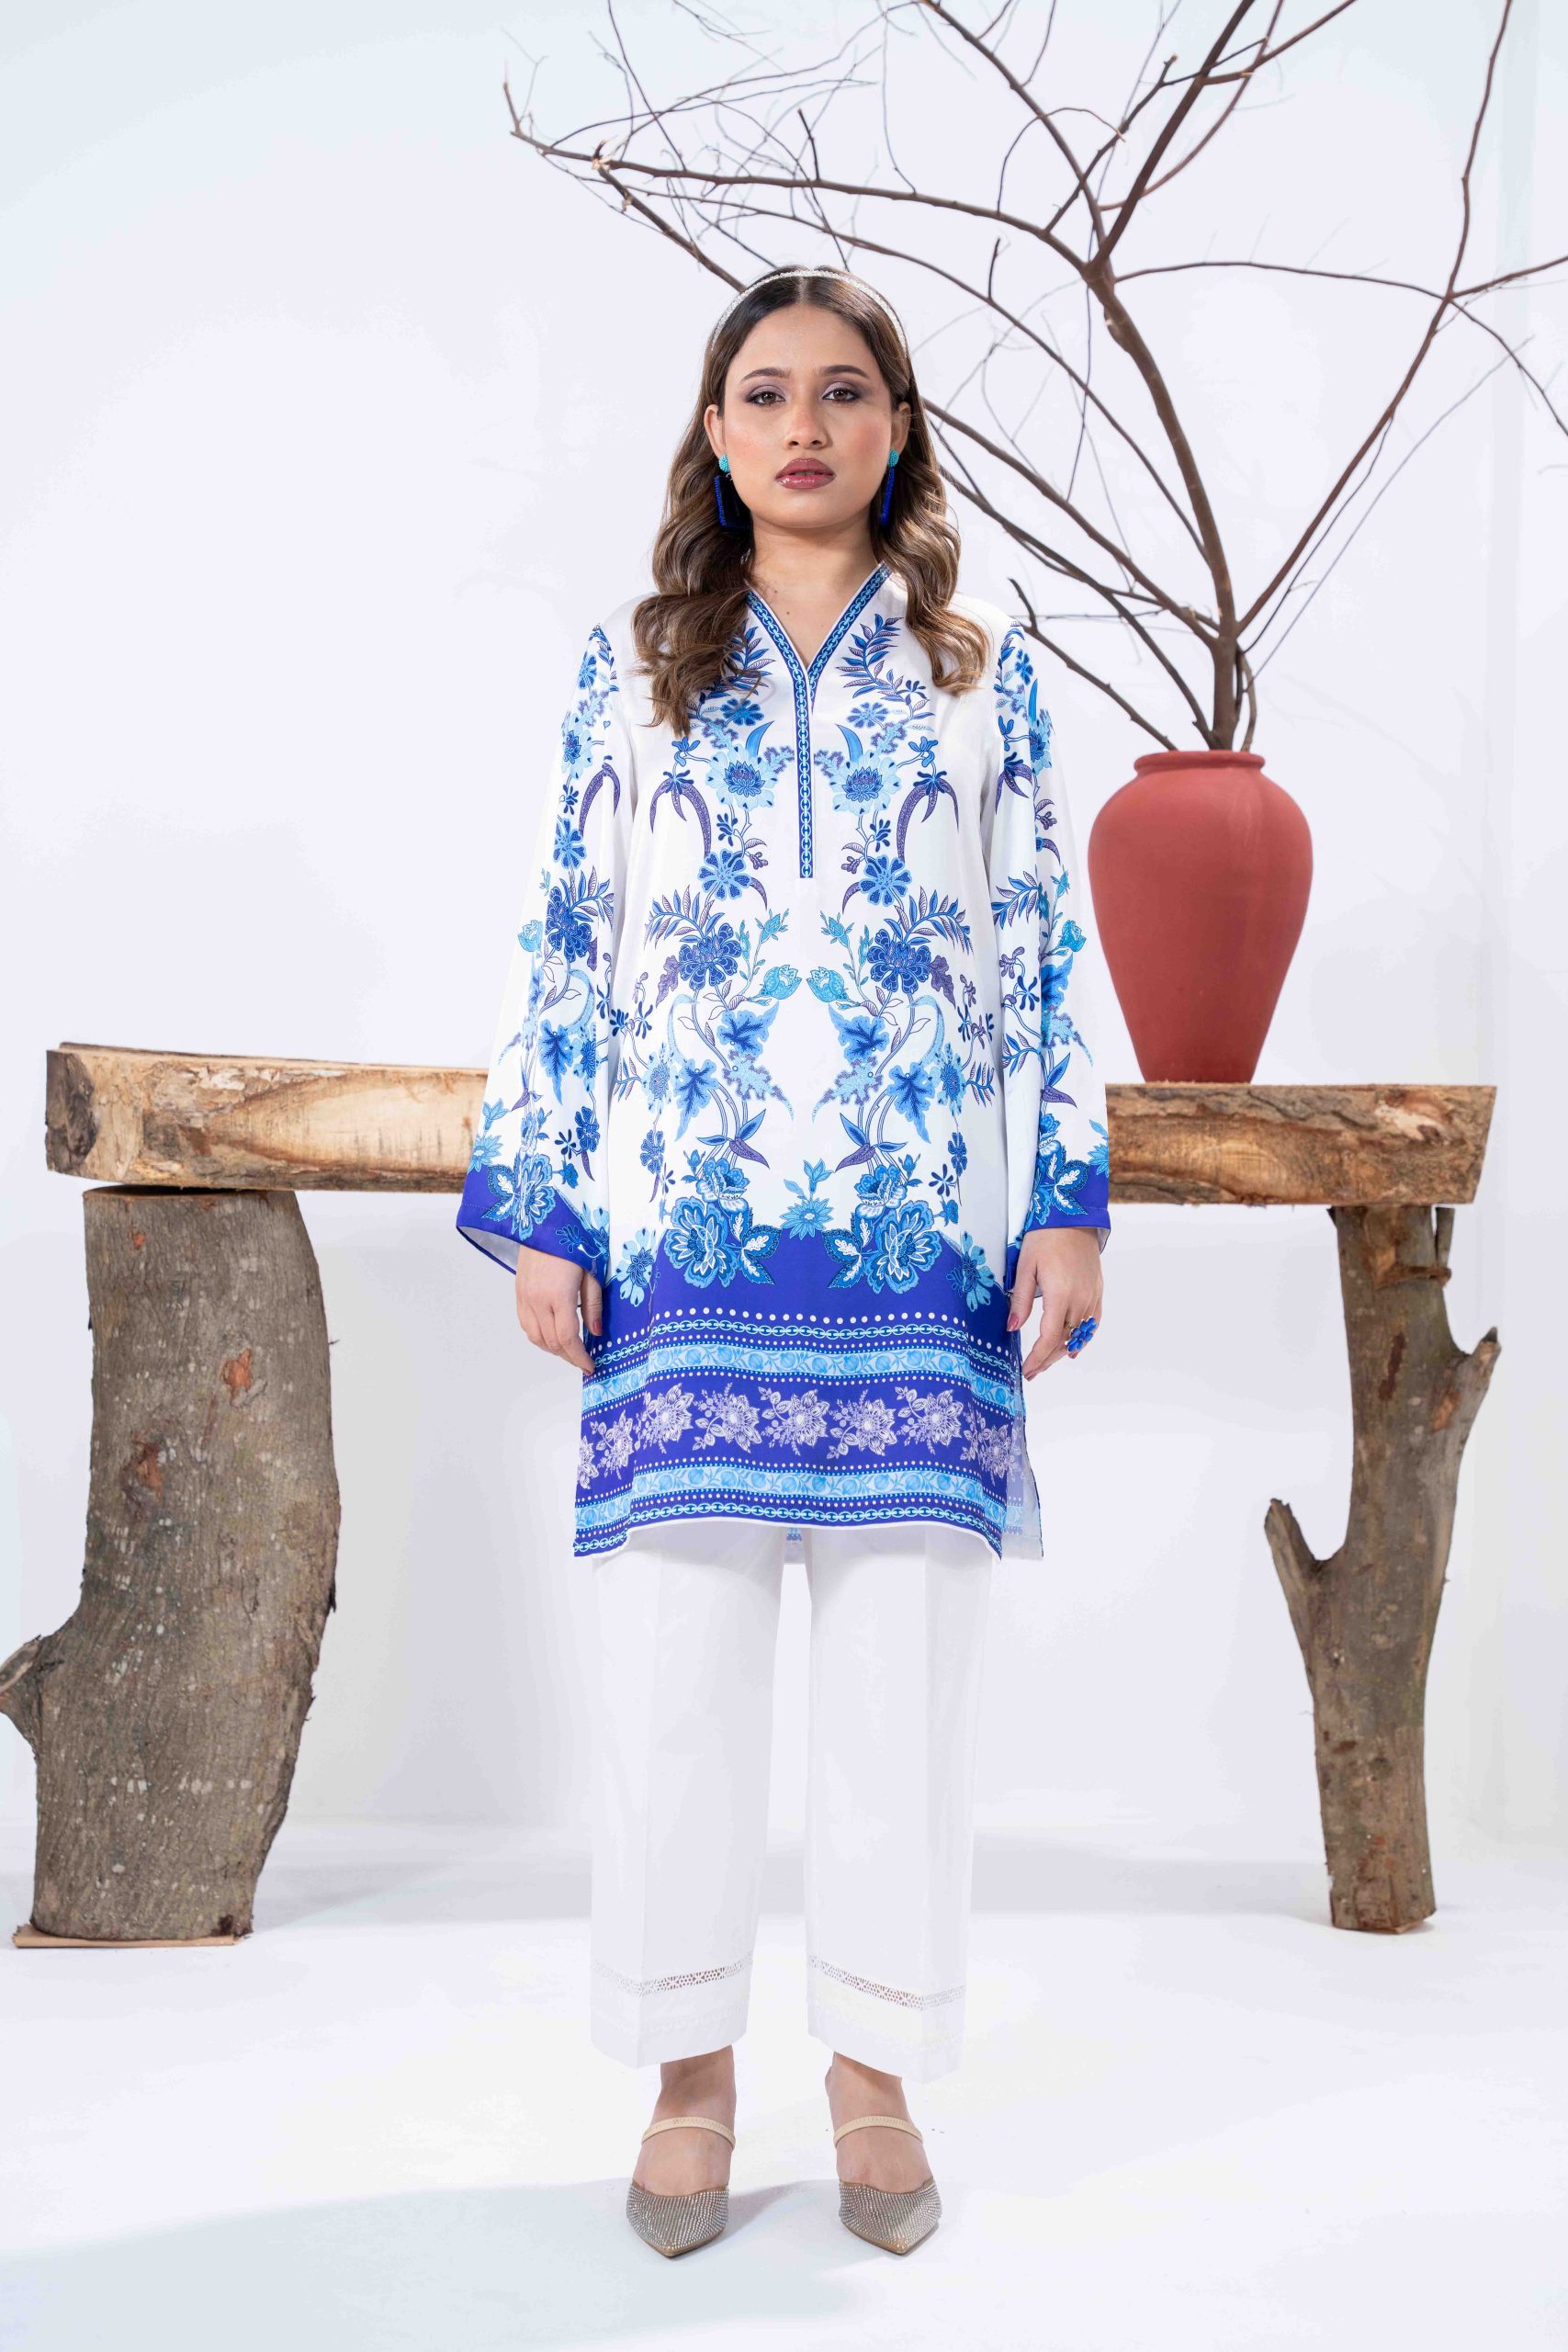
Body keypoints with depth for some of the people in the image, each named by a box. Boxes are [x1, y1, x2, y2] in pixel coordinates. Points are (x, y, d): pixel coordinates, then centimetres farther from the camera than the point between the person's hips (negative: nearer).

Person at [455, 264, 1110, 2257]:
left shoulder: (978, 665, 11)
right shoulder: (632, 662, 10)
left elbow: (1045, 950, 9)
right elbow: (563, 946, 8)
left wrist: (1068, 1200, 1)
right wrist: (536, 1207, 2)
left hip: (923, 1240, 0)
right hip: (682, 1231, 0)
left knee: (905, 1659, 4)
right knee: (673, 1657, 2)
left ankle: (877, 2063, 20)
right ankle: (688, 2068, 18)